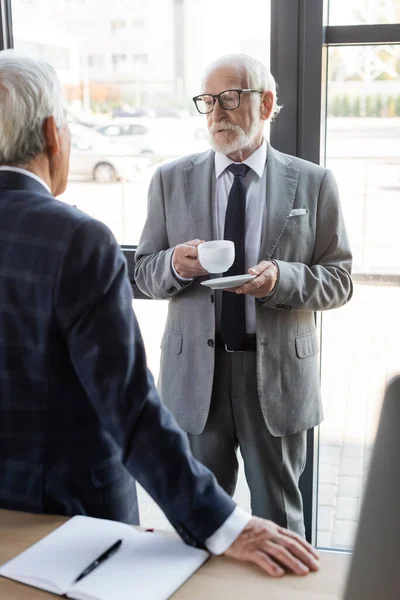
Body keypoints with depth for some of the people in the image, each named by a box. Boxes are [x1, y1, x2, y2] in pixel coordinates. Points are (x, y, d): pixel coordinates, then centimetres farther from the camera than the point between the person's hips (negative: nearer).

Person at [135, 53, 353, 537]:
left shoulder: (313, 183, -1)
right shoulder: (170, 181, 2)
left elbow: (339, 280, -1)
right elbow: (144, 274, 5)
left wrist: (283, 277, -21)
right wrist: (174, 265, -18)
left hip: (279, 373, -1)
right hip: (195, 373, 1)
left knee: (279, 515, 16)